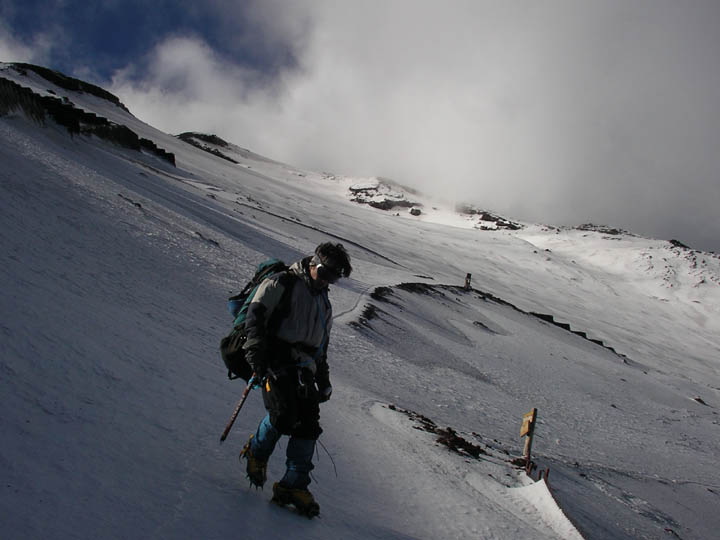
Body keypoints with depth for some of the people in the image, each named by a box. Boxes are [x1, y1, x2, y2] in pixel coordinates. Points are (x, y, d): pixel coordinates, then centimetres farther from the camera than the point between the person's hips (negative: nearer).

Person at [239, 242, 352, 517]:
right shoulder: (281, 284, 2)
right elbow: (255, 317, -6)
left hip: (304, 369, 7)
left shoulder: (324, 303, 25)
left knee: (308, 426, -5)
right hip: (276, 362, -6)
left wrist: (324, 381, 22)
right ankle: (257, 451, 8)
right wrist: (258, 358, -16)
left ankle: (293, 485, 1)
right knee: (283, 414, -22)